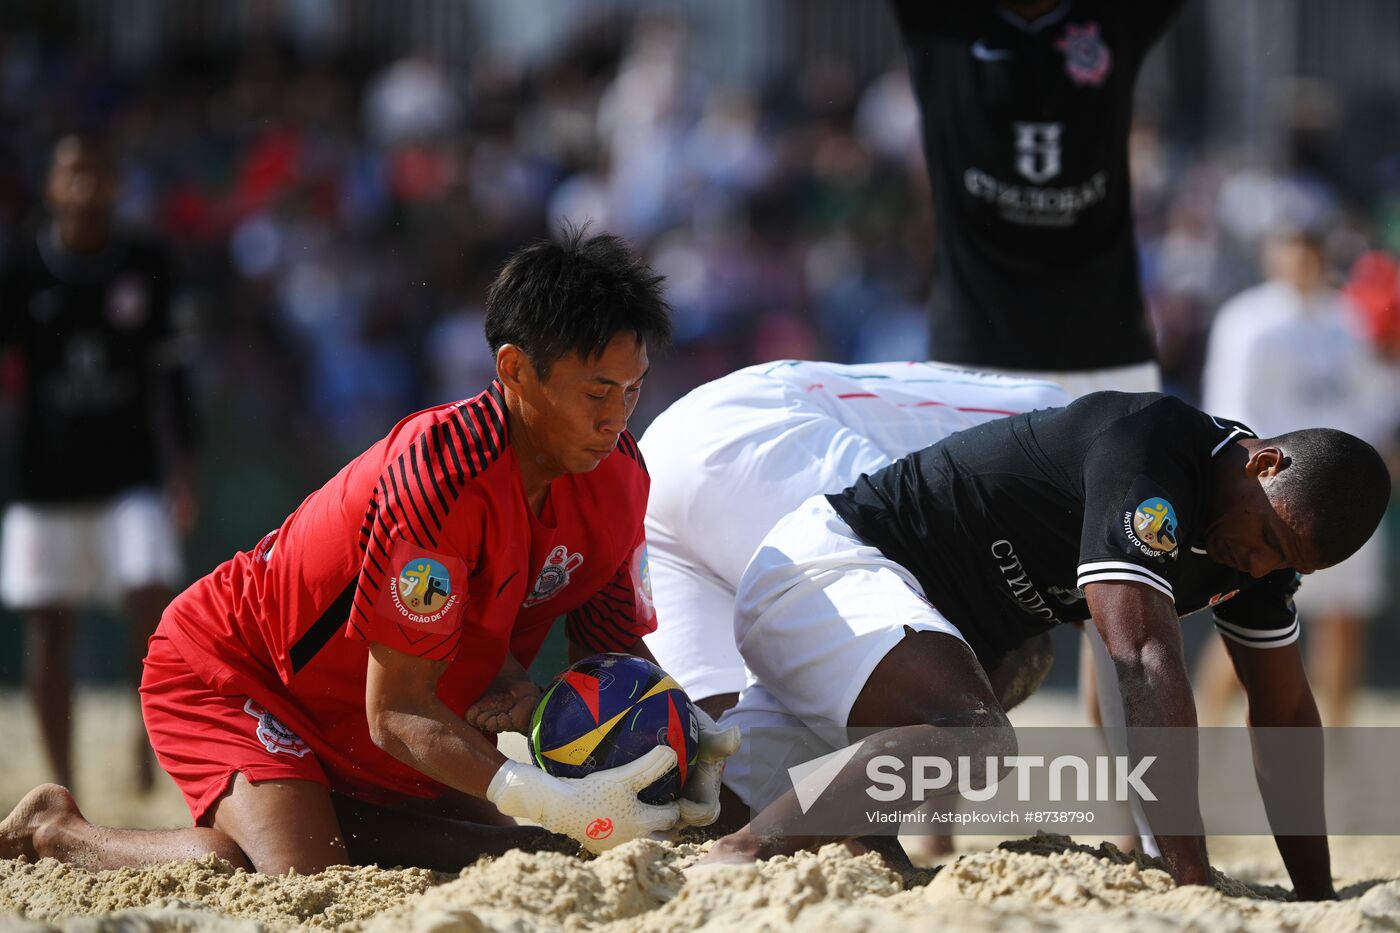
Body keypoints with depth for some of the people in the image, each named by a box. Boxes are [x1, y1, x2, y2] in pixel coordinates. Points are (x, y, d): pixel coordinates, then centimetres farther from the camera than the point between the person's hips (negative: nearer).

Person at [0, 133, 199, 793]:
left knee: (151, 597, -15)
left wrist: (181, 468, 2)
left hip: (132, 476, 0)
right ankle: (62, 784, 13)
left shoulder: (145, 263, 2)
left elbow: (169, 371, 6)